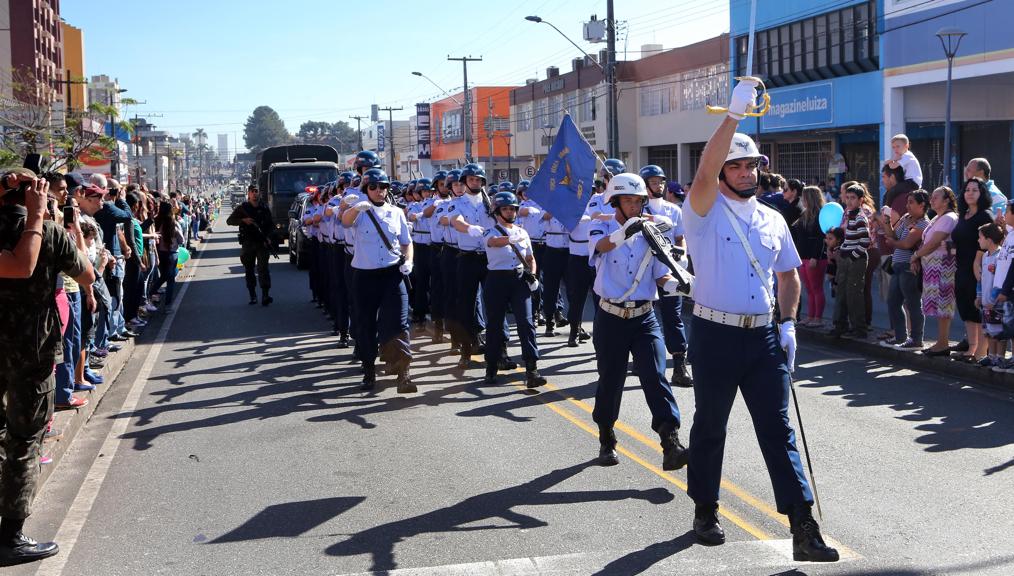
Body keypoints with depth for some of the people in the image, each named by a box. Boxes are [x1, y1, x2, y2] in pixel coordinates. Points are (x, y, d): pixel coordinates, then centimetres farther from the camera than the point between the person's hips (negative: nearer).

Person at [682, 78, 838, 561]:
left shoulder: (773, 220, 12)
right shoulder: (705, 212, -3)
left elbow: (788, 275, 20)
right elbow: (704, 172, -23)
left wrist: (788, 324, 6)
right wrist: (734, 114, -27)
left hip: (763, 336, 4)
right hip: (715, 336, -3)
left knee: (778, 430, 0)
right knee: (710, 427, 9)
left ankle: (803, 528, 0)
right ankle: (705, 512, 26)